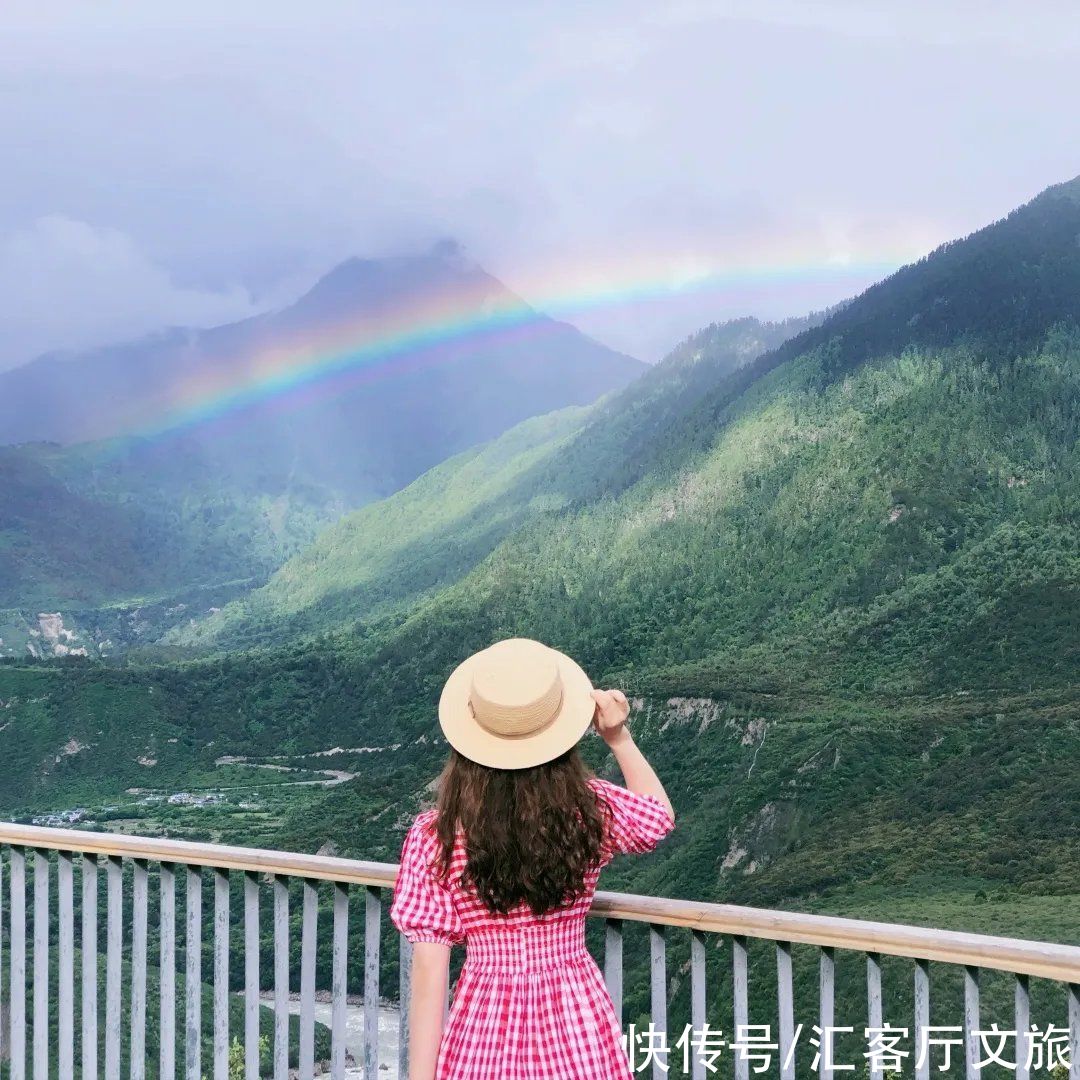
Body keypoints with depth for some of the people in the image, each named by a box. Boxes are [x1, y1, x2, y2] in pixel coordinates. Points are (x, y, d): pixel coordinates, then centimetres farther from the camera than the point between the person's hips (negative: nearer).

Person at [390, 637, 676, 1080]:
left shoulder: (434, 836, -14)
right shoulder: (592, 809, -9)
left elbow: (429, 973, -13)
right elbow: (659, 815, 14)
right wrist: (619, 736, 9)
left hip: (485, 1031, -2)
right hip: (579, 1028, 2)